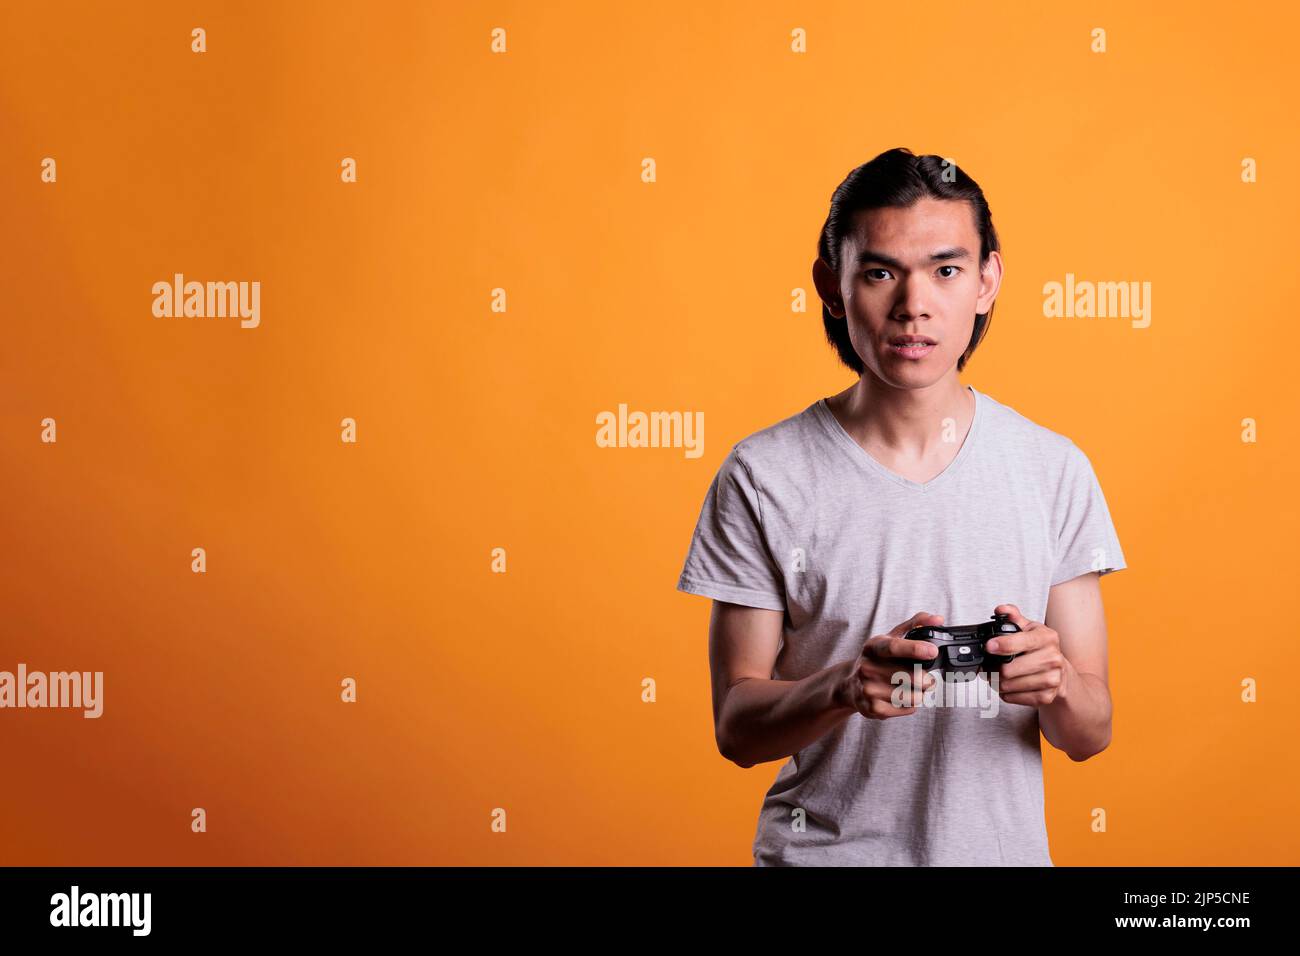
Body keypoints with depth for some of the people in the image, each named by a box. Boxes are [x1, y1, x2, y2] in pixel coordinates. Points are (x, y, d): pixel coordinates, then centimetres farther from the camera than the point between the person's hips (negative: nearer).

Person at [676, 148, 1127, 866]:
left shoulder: (1054, 471, -5)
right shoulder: (762, 477, -10)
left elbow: (1089, 735, -1)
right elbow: (736, 729, -8)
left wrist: (1057, 685, -22)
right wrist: (846, 685, -25)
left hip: (1000, 845, 2)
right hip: (821, 849, -1)